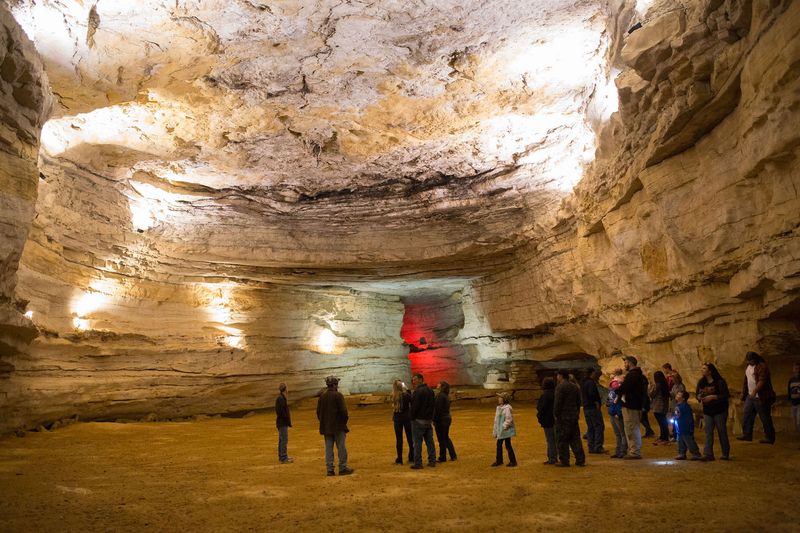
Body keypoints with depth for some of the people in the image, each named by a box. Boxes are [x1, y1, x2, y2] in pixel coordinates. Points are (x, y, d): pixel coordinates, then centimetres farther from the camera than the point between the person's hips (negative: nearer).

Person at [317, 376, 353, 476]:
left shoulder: (322, 396, 6)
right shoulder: (338, 395, -11)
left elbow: (318, 411, 9)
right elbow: (343, 410, -15)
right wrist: (345, 420, 0)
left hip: (326, 427, 6)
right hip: (338, 426, -6)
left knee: (328, 448, 8)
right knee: (341, 448, 2)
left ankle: (330, 469, 9)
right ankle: (343, 468, 6)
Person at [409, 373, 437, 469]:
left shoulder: (418, 391, -16)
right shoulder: (430, 391, 11)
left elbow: (414, 406, -18)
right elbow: (433, 404, 15)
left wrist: (412, 418, -6)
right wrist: (430, 416, 17)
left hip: (419, 420, -8)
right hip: (429, 420, 8)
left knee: (417, 442, -2)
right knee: (429, 441, 13)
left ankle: (418, 463, 0)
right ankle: (432, 461, 16)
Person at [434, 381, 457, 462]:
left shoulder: (440, 396, -18)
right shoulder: (446, 396, 10)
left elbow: (437, 409, -20)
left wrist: (434, 419, -14)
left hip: (441, 419, -9)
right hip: (447, 418, 9)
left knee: (441, 439, 1)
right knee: (446, 438, 19)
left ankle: (442, 458, 9)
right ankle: (453, 456, 21)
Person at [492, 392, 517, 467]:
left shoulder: (507, 408, -19)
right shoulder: (499, 407, 10)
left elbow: (509, 419, -24)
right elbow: (496, 420, 16)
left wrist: (505, 426, -20)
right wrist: (495, 431, 18)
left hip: (506, 431, -10)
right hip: (500, 431, 10)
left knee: (508, 445, -1)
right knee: (499, 445, 16)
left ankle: (513, 461, 12)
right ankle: (499, 461, 28)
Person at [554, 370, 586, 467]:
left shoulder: (560, 387, -13)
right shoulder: (575, 386, 13)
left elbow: (558, 402, -17)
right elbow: (578, 402, 18)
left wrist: (556, 415, -10)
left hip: (563, 417, -8)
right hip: (574, 416, 8)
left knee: (562, 439, -1)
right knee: (575, 438, 12)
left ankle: (564, 461, 2)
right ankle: (580, 460, 12)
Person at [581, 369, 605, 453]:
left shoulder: (583, 383, 17)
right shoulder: (591, 383, -13)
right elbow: (592, 394, -26)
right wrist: (597, 403, -16)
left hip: (586, 408, 9)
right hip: (593, 408, -9)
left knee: (590, 428, 12)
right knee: (599, 427, -6)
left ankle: (591, 447, 12)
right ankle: (598, 447, -9)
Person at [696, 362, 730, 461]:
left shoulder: (720, 382, -12)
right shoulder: (701, 382, 6)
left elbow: (726, 395, -17)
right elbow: (697, 394, 14)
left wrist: (713, 397, -25)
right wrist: (699, 397, -9)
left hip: (719, 411, -5)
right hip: (707, 411, 5)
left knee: (722, 432, 5)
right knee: (708, 433, 0)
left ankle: (725, 454, 20)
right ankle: (708, 454, -2)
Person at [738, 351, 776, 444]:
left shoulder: (762, 366, -14)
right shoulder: (748, 366, 14)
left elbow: (762, 380, -25)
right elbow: (745, 381, 22)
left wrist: (755, 391, -36)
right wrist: (744, 394, 22)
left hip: (761, 397, -9)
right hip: (750, 396, 9)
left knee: (765, 418, -1)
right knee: (747, 415, 9)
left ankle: (770, 438, 8)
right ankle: (747, 434, 16)